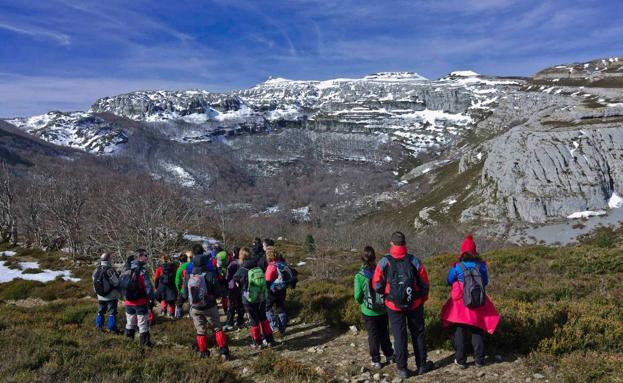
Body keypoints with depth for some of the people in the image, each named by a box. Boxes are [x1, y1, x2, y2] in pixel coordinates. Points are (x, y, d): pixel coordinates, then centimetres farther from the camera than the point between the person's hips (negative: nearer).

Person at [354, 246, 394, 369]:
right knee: (384, 333, 21)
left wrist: (361, 302, 8)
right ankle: (389, 356, 34)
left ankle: (376, 361, 18)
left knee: (373, 335, 11)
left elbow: (358, 296, -14)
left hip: (368, 311, -2)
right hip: (383, 309, 2)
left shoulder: (359, 276, -18)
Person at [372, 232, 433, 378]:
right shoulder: (414, 260, -10)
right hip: (415, 304, 1)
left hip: (394, 306, -1)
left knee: (399, 336, 10)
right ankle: (421, 365, 26)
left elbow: (377, 285, -9)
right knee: (418, 334, 16)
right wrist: (422, 299, 14)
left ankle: (402, 369, 16)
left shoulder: (384, 262, -13)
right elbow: (424, 283, -3)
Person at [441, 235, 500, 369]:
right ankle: (479, 360, 21)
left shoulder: (457, 267, -13)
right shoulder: (481, 265, -7)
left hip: (461, 303, -2)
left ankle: (461, 360, 15)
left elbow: (449, 281, 2)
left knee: (460, 332, 11)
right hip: (478, 303, 2)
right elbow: (486, 282, 8)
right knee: (477, 332, 15)